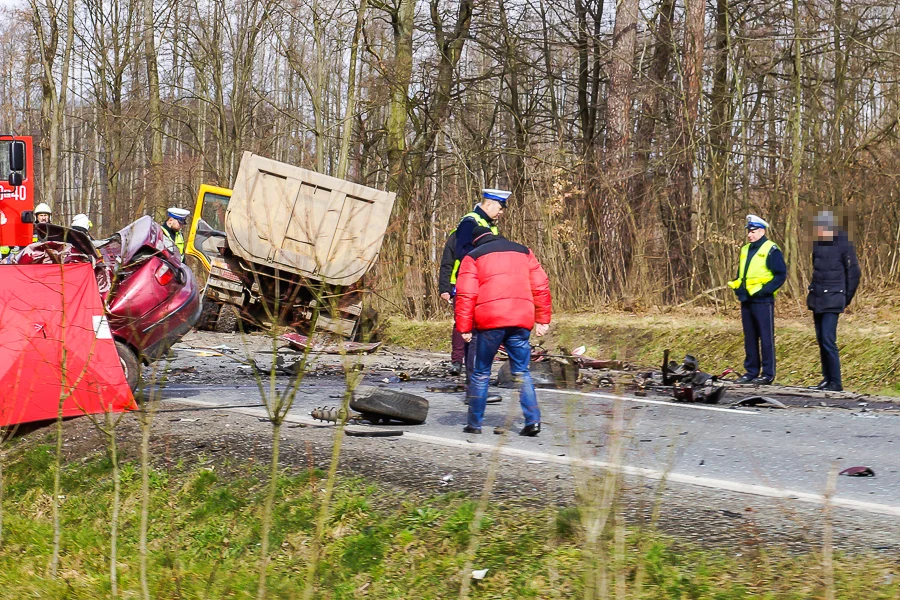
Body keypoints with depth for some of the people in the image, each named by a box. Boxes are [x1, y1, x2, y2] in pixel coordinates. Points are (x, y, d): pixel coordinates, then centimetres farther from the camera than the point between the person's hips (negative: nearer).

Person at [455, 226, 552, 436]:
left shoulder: (473, 257, 9)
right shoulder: (524, 252, 21)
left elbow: (466, 295, -1)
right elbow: (541, 287, 15)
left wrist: (465, 328, 1)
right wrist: (543, 320, 17)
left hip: (490, 320, -3)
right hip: (522, 321, 3)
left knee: (481, 373, 10)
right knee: (521, 372, 9)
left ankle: (474, 423, 14)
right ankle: (533, 421, -3)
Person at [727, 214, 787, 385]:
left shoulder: (771, 250, -7)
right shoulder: (745, 250, 17)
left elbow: (781, 275, -11)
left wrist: (764, 290, -18)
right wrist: (736, 286, 8)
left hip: (763, 301, -8)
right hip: (746, 301, 8)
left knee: (766, 338, -3)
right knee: (750, 338, 11)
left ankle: (768, 373, 0)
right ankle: (751, 371, 17)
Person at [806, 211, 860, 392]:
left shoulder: (843, 244, -10)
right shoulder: (817, 244, 10)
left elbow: (854, 273, -6)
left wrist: (846, 298, -2)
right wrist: (813, 290, 15)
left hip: (832, 300, -7)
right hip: (817, 299, 7)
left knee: (828, 341, -12)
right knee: (821, 340, 9)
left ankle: (836, 382, -7)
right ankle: (827, 379, 16)